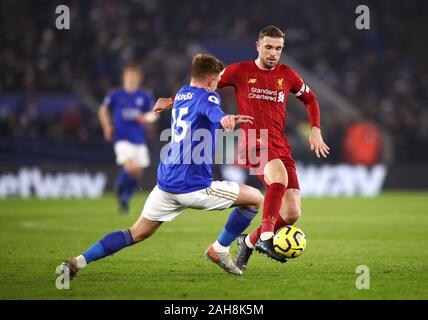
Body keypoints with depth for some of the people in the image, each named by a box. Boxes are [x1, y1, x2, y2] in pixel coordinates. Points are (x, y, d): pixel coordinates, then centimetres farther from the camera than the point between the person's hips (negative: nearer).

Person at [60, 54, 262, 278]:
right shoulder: (206, 97, -7)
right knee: (255, 198, 7)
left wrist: (230, 120, 44)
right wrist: (225, 118, -55)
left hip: (166, 184, 8)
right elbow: (212, 110, -34)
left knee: (137, 233, 14)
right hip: (194, 187, -8)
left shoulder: (181, 94, 19)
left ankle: (77, 262, 0)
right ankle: (219, 250, 12)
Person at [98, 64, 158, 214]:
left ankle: (125, 200, 27)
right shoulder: (115, 95, 1)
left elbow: (154, 114, 10)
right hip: (122, 138, -3)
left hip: (139, 139, 3)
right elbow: (103, 110, 13)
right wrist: (107, 126, 0)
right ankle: (119, 187, 8)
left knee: (137, 174, 5)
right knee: (130, 168, -23)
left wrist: (147, 117, -12)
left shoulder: (145, 96, 5)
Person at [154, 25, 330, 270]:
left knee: (293, 214, -5)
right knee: (280, 176, -39)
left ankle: (250, 241, 20)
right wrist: (172, 101, 9)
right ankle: (266, 238, -43)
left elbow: (310, 99, 27)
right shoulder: (240, 71, 3)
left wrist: (315, 130, 14)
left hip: (281, 147, 5)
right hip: (254, 144, -5)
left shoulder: (287, 75, 11)